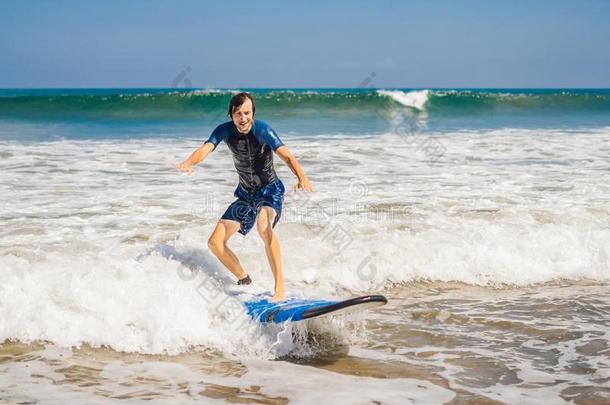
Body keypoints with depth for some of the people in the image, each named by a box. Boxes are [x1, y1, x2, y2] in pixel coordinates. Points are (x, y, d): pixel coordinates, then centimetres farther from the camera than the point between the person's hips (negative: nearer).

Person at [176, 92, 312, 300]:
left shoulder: (262, 130, -22)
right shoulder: (225, 131, -9)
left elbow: (286, 155, -33)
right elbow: (205, 148, -23)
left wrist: (301, 177, -53)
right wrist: (189, 163, -46)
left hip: (270, 189, -6)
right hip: (245, 193, 6)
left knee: (263, 225, -38)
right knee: (215, 242, 0)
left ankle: (280, 285, -33)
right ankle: (245, 281, 20)